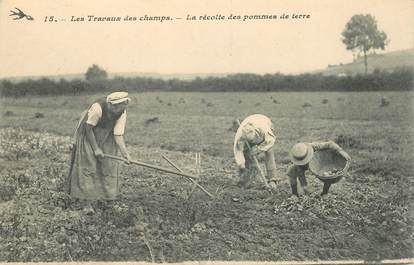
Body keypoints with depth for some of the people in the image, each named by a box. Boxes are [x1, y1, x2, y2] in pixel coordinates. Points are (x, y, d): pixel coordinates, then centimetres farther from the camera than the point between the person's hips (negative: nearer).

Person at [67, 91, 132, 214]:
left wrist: (125, 153, -31)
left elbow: (118, 135, -19)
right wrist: (95, 148, -21)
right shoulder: (98, 107, -35)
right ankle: (87, 202, -5)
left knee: (108, 165, 4)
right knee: (88, 166, -8)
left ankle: (106, 194, 24)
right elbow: (88, 128, -23)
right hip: (88, 135, -5)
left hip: (106, 138, 5)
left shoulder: (122, 113, -20)